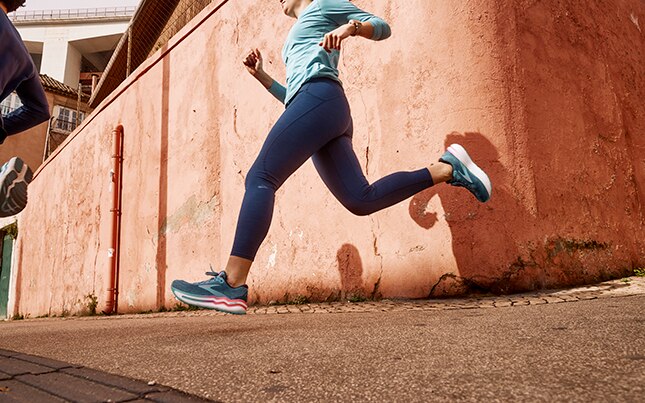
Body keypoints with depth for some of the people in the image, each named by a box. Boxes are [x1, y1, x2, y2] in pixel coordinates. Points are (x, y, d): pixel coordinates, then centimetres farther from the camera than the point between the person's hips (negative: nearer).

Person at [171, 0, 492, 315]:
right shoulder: (297, 44, 41)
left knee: (260, 178, -21)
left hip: (320, 96, -9)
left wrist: (350, 27, -9)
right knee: (361, 200, -8)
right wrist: (260, 75, 27)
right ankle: (447, 168, -2)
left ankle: (231, 285, -30)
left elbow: (382, 28, 12)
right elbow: (293, 98, 37)